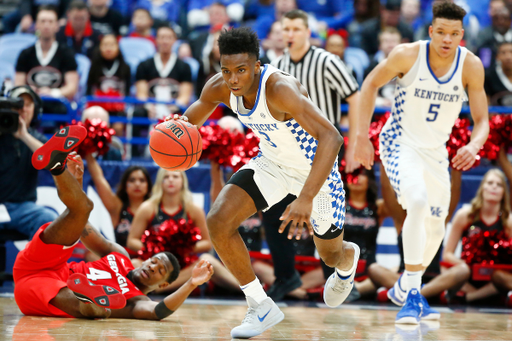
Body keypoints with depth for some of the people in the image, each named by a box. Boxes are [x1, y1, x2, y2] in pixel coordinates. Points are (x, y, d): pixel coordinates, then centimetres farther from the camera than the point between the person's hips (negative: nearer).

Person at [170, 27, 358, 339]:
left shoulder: (280, 88, -39)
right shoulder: (220, 88, -19)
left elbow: (331, 137, -48)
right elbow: (193, 119, 1)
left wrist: (305, 199, -57)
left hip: (316, 171, -5)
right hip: (271, 163, 5)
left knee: (331, 254, 17)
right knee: (218, 222, -18)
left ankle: (348, 259, 59)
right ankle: (261, 307, -4)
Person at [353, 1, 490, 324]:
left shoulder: (471, 66, -14)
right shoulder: (408, 54, -20)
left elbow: (482, 120, -9)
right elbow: (371, 83, -4)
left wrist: (473, 147, -31)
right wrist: (362, 136, -7)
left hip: (436, 151, 5)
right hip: (400, 143, -5)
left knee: (435, 228, 14)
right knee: (418, 201, -31)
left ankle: (405, 288, 40)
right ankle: (411, 294, -27)